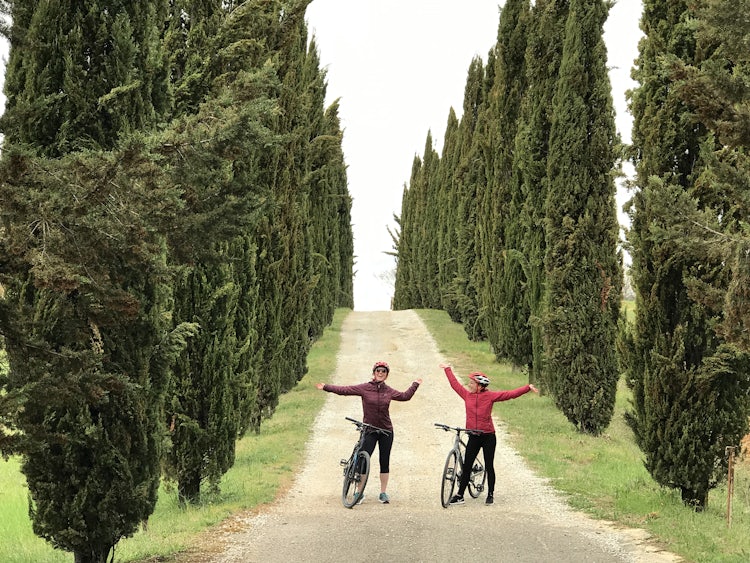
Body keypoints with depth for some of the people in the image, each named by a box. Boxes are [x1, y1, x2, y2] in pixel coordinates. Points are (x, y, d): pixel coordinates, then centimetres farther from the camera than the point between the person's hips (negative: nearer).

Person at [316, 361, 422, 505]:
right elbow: (345, 390, -9)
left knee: (384, 462, 6)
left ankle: (383, 493, 17)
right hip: (369, 430, -3)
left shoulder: (389, 391, 5)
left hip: (386, 431, 3)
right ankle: (359, 492, 3)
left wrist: (415, 385, 23)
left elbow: (405, 396, 22)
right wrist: (326, 387, -16)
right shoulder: (364, 388, -5)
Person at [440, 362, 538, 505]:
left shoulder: (490, 396, -7)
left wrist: (528, 388, -14)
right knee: (466, 466, 3)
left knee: (489, 466, 5)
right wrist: (447, 369, 27)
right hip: (473, 436, 3)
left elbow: (510, 394, -9)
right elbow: (455, 384, 17)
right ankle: (460, 495, 8)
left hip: (488, 436, -3)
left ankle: (490, 495, 17)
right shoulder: (467, 395, 2)